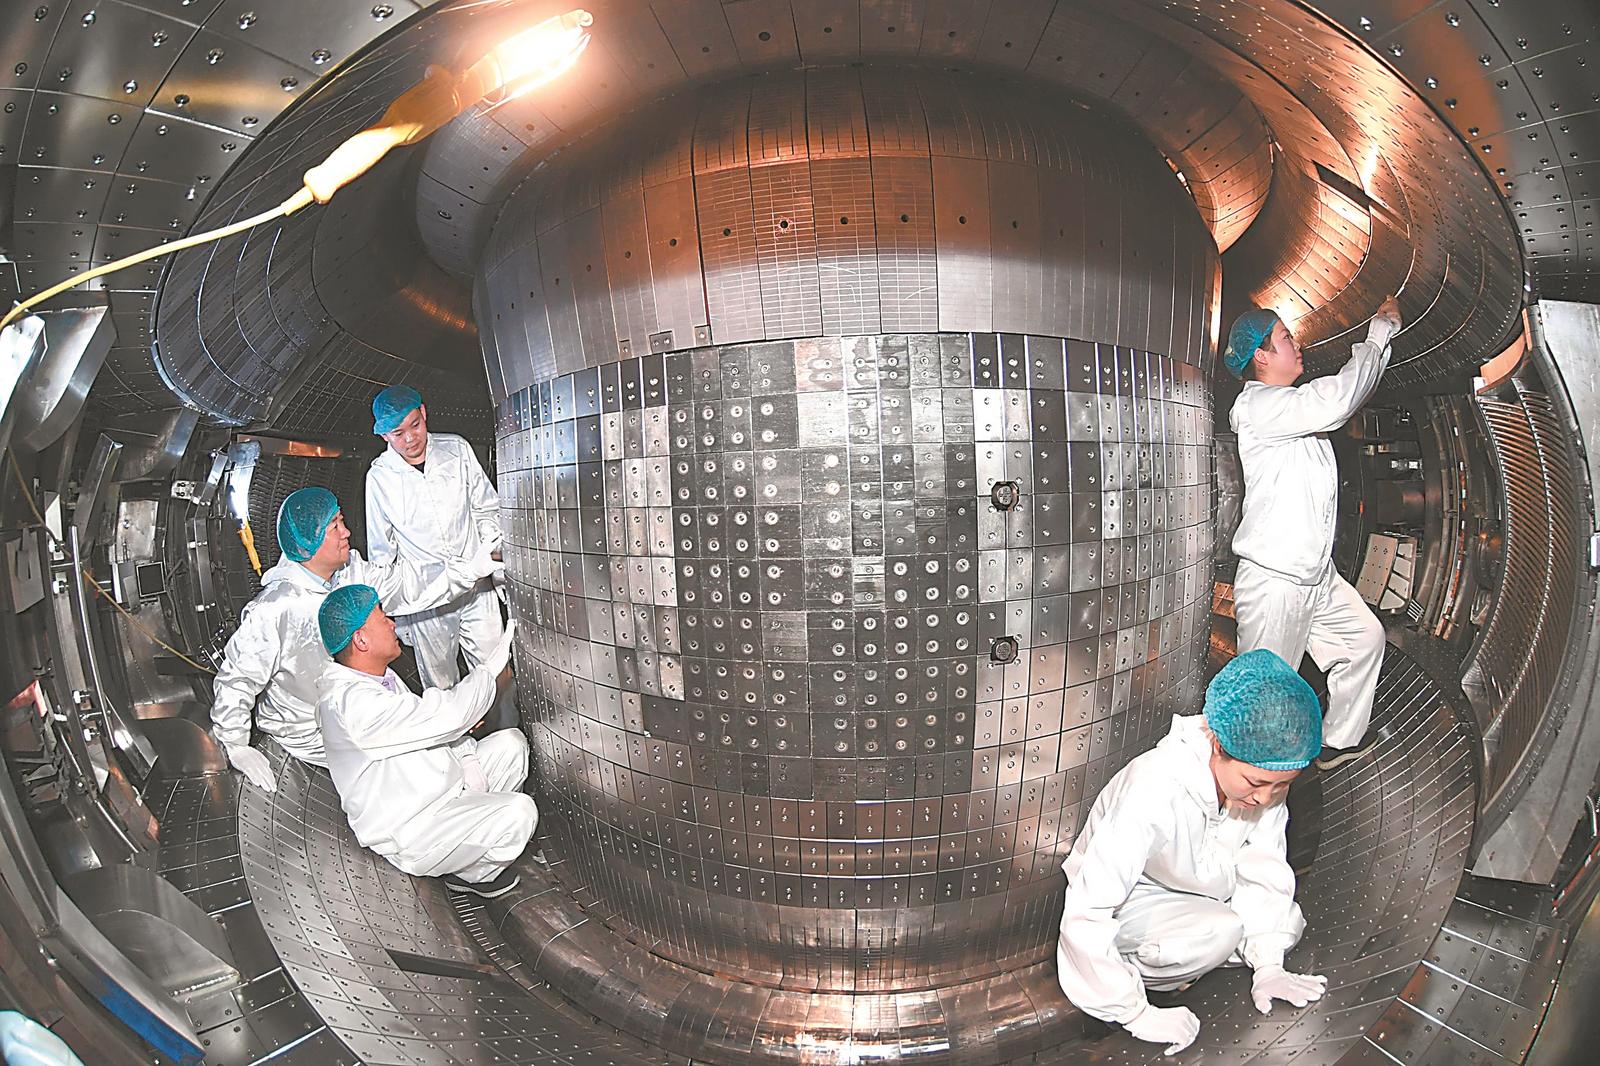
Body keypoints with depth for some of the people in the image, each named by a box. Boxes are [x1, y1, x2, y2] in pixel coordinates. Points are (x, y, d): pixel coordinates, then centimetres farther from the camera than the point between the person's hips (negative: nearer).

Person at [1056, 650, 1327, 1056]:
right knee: (1220, 932, -30)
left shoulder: (1263, 777, -20)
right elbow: (1084, 917, -38)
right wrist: (1139, 1015, -30)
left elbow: (1261, 871, -7)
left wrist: (1267, 966, -15)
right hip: (1124, 902, -7)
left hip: (1195, 894, 7)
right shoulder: (1155, 794, -40)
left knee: (1287, 923, -10)